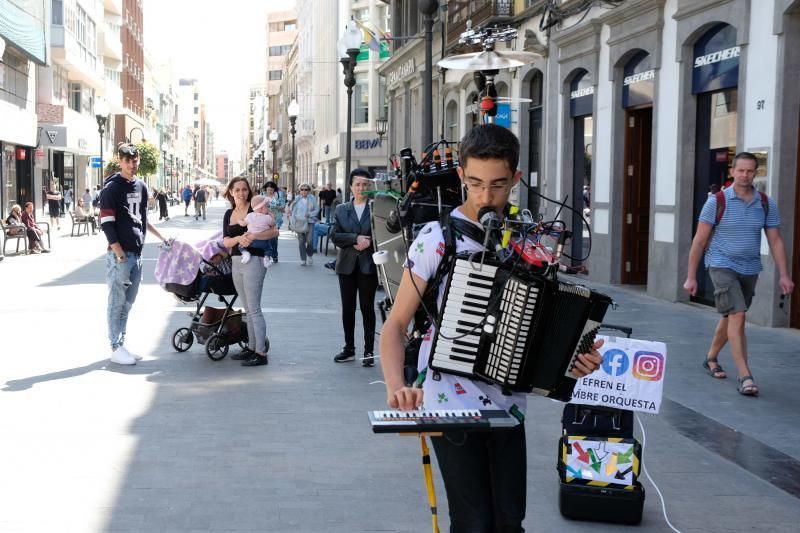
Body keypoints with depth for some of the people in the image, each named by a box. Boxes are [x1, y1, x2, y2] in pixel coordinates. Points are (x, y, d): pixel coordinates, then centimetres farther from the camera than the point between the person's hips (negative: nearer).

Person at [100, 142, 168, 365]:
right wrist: (120, 254, -17)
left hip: (136, 253, 7)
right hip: (119, 254, -7)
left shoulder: (141, 186, 13)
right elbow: (107, 224, -12)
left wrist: (160, 236, 28)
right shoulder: (112, 188, -8)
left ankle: (120, 344, 19)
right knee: (117, 302, -2)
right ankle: (116, 348, 3)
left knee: (128, 302, 11)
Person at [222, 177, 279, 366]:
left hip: (253, 262, -7)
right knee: (248, 309, 14)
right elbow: (226, 241, 3)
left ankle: (261, 354, -6)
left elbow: (274, 231, -16)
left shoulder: (255, 210, -7)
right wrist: (239, 238, -18)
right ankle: (251, 348, 22)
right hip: (236, 263, 7)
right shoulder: (229, 214, 12)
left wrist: (253, 236, -27)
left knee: (254, 309, -8)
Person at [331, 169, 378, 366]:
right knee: (347, 308, 9)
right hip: (347, 265, 3)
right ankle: (349, 348, 20)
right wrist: (355, 239, -14)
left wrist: (368, 243, -18)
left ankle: (369, 351, 8)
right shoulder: (341, 210, 8)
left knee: (367, 307, 1)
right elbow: (334, 236, -1)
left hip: (368, 265, -3)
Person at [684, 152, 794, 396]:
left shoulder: (766, 204, 2)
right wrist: (691, 276, -7)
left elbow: (775, 241, 5)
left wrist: (784, 275, -3)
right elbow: (699, 240, -6)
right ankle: (745, 377, -18)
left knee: (730, 318, 17)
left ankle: (711, 358, 39)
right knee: (737, 316, -17)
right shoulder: (717, 201, -8)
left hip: (750, 270, 5)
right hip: (722, 266, -5)